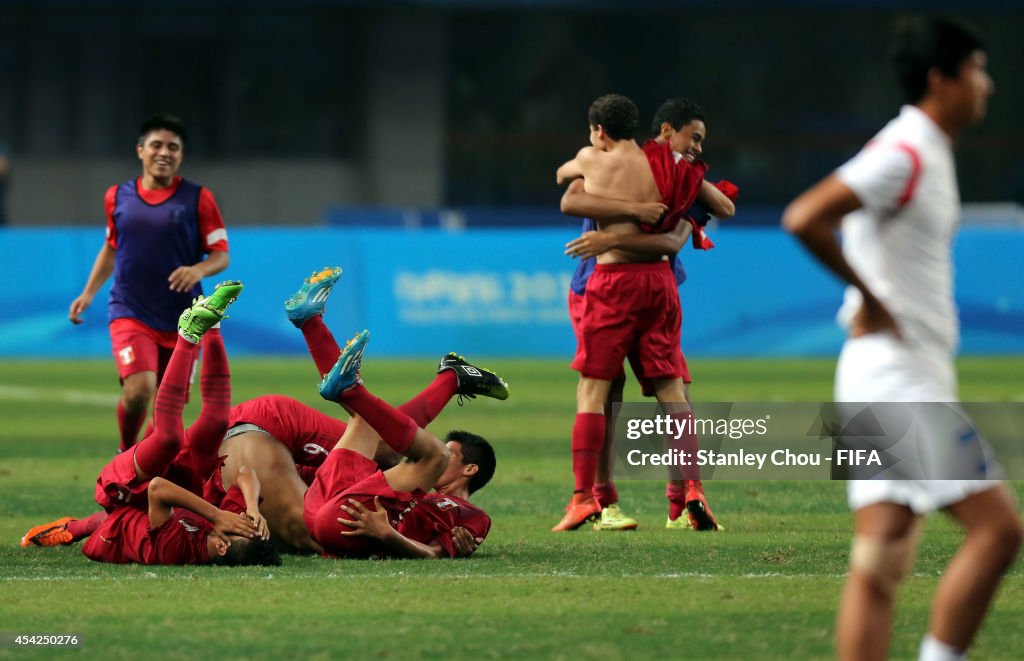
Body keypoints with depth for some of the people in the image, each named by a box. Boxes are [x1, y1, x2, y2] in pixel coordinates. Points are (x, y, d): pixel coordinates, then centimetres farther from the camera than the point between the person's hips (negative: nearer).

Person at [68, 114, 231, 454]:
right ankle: (126, 452, 5)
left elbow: (221, 255, 0)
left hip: (181, 319, 0)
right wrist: (88, 293, 13)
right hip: (130, 311, 0)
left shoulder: (198, 198, -1)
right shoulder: (117, 197, 5)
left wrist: (198, 270, -22)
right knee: (138, 390, -21)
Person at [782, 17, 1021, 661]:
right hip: (895, 372, -10)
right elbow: (804, 219, -25)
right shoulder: (904, 155, -14)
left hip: (911, 373, 10)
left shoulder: (927, 154, 17)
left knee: (879, 568, 4)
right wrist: (870, 296, -16)